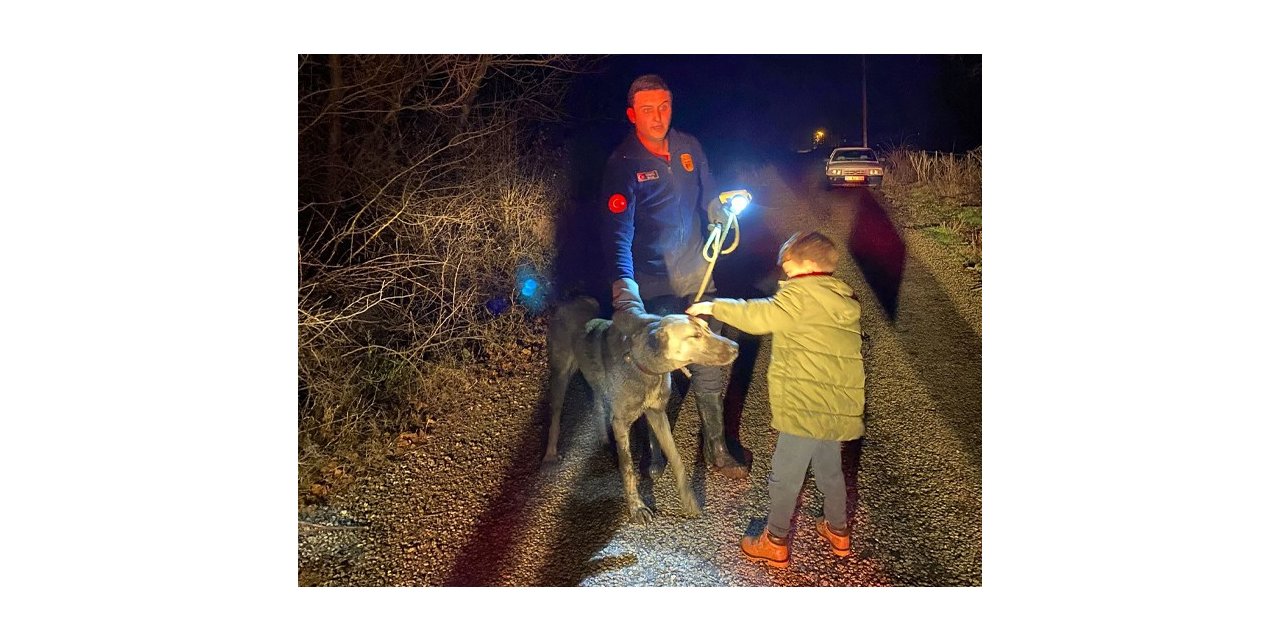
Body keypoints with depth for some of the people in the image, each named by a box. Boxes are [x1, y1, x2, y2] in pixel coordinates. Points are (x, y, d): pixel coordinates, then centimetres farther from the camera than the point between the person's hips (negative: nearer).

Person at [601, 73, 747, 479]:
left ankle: (717, 450, 29)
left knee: (709, 369, 11)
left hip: (698, 277, 4)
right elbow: (618, 232, -27)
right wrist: (625, 294, -39)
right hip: (654, 287, -4)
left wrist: (722, 213, -5)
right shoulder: (623, 164, -16)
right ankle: (653, 458, 28)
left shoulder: (689, 146, 0)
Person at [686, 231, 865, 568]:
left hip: (806, 408, -9)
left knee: (784, 475, 6)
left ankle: (776, 542, 18)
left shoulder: (802, 294, -14)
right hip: (838, 408, 9)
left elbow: (759, 316, -25)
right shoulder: (845, 301, 12)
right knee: (829, 469, 25)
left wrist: (713, 306, -18)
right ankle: (838, 531, 40)